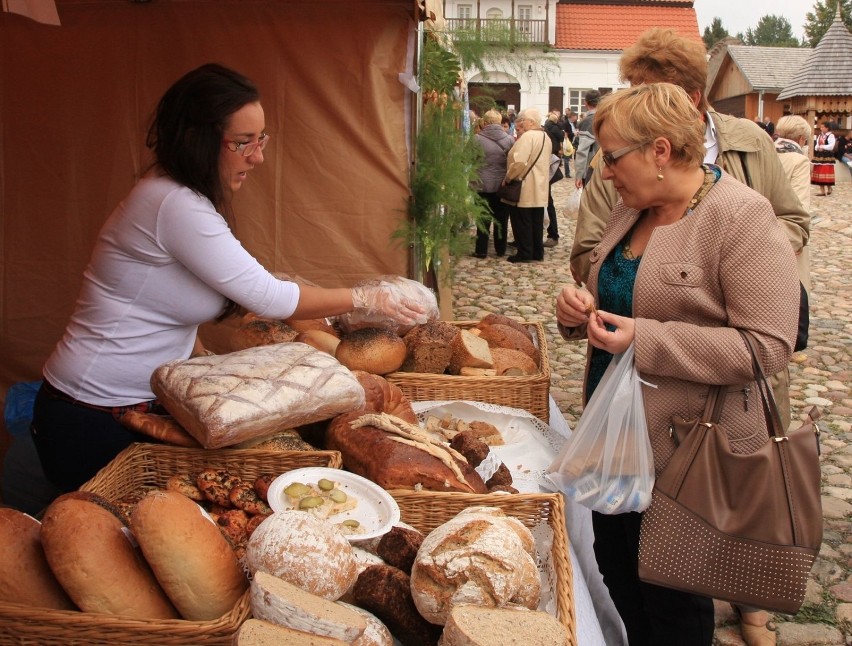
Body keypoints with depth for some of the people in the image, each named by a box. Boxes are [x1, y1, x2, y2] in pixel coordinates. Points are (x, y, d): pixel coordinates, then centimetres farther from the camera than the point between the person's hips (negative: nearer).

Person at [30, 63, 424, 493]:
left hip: (139, 404, 9)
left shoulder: (180, 196, 5)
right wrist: (363, 298, -13)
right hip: (93, 421, -9)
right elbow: (269, 298, -24)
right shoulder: (176, 207, -26)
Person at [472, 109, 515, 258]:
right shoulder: (509, 139, -3)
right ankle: (500, 250, 19)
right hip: (503, 184, 2)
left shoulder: (477, 139, -10)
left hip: (483, 184, -2)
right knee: (501, 218, 12)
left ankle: (481, 251, 11)